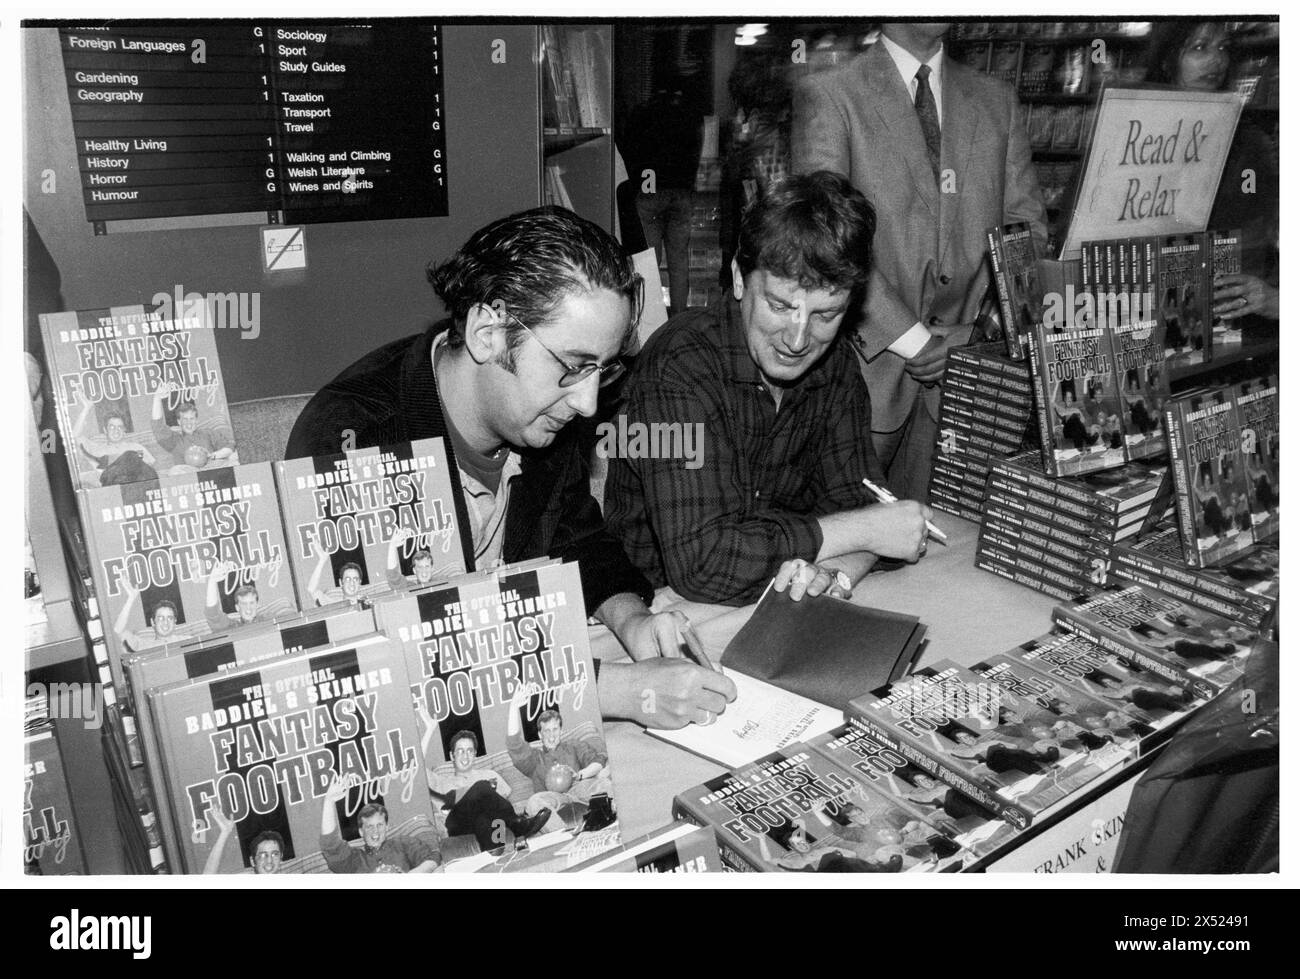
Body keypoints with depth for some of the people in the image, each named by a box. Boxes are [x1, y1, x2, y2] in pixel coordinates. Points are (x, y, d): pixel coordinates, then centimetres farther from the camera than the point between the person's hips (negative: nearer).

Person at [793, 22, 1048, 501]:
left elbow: (1027, 225, 13)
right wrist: (910, 338, -15)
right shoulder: (826, 96, 0)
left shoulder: (998, 101, 16)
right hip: (871, 357, -3)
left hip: (971, 353, 4)